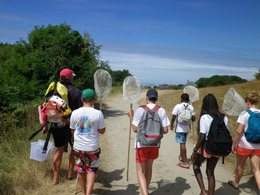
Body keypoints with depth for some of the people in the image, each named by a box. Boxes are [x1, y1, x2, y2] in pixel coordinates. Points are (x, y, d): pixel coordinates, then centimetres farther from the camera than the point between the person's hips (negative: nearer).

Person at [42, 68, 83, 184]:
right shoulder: (76, 92, -10)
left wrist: (46, 125, 10)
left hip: (56, 126, 3)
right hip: (72, 126, -3)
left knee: (59, 151, 14)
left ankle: (56, 178, 19)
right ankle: (71, 173, 31)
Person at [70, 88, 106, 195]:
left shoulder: (75, 113, -6)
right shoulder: (98, 113, -14)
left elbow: (73, 130, 5)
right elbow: (102, 131, -5)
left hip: (78, 147, 3)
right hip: (93, 148, -2)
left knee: (81, 170, 21)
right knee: (92, 170, 15)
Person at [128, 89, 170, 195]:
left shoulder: (140, 110, -13)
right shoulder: (162, 111, -4)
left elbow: (135, 129, -13)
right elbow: (165, 130, -5)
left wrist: (131, 116, 1)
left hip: (142, 143, -4)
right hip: (155, 144, 4)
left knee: (140, 171, 7)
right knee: (148, 168, 24)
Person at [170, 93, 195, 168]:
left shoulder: (178, 106, -11)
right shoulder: (191, 107, 0)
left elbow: (173, 117, -12)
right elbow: (193, 119, 1)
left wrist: (171, 125, 3)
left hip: (179, 128, -5)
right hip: (187, 128, 5)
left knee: (182, 144, -2)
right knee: (183, 143, 23)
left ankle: (185, 163, 1)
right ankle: (181, 157, 40)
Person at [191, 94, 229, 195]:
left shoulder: (204, 117, -18)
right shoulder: (224, 118, 0)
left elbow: (202, 137, -20)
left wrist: (195, 151, -11)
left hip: (206, 147, -5)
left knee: (196, 165, 20)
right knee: (210, 172, 19)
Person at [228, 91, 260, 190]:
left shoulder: (244, 114, -15)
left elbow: (239, 131, -17)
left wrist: (233, 144, -7)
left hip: (244, 145, -4)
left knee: (240, 166, 18)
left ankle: (236, 183, 40)